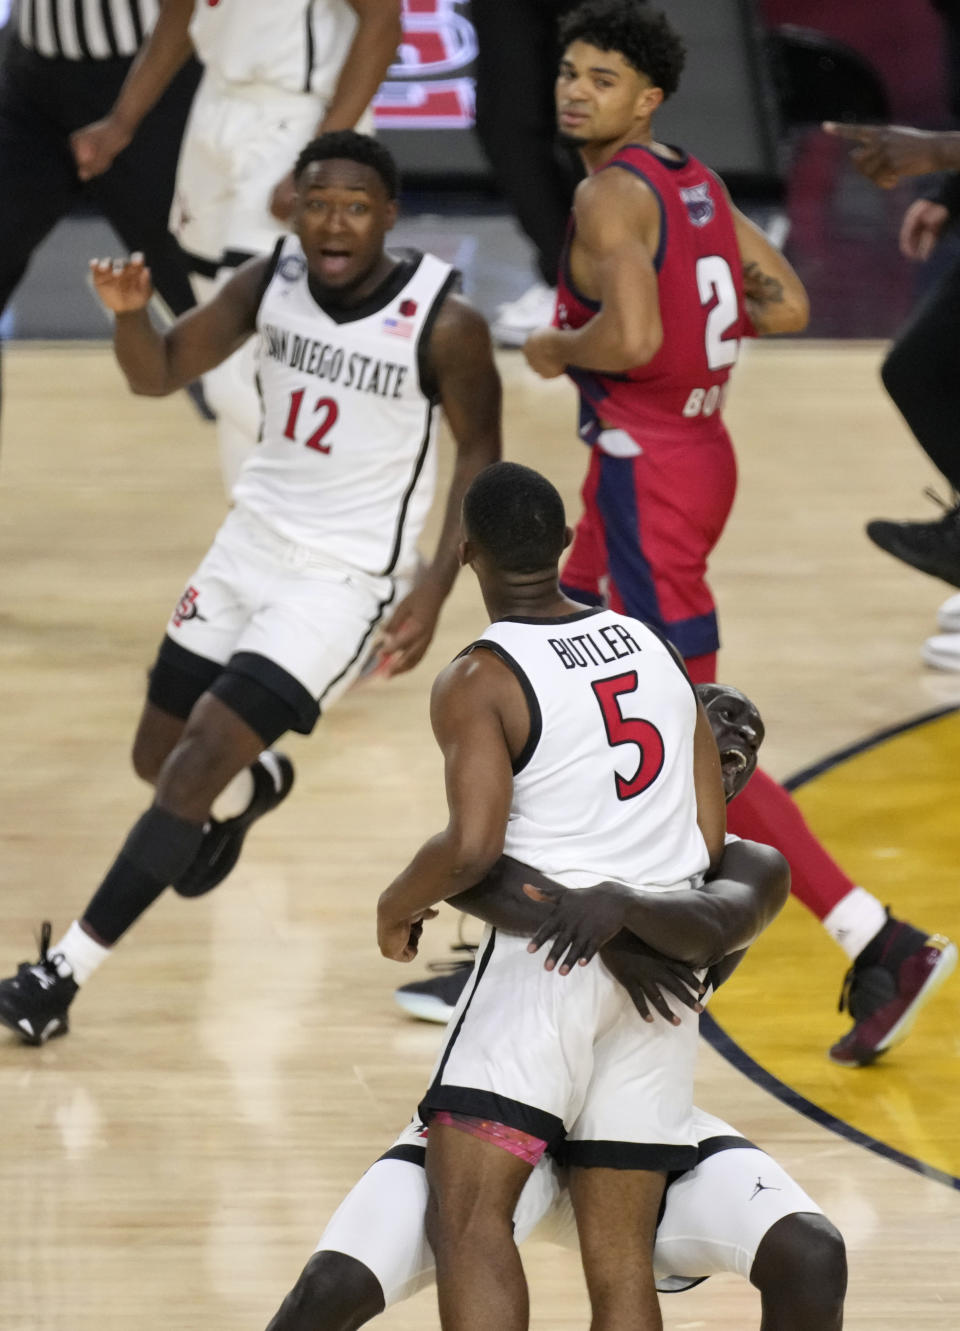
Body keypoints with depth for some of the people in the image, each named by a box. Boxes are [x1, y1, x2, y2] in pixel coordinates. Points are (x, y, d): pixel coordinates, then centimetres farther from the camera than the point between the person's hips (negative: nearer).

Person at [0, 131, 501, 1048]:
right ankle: (249, 789, 52)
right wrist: (129, 313, -22)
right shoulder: (272, 281, -7)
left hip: (344, 577, -6)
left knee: (199, 762, -15)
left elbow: (480, 455, -8)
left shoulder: (444, 326, -20)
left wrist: (435, 589, -15)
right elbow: (159, 374, 0)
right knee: (158, 759, 15)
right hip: (252, 545, 6)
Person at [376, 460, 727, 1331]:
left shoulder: (478, 682, -7)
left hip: (550, 946, -7)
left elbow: (472, 848, -19)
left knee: (467, 1215, -10)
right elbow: (711, 839, 11)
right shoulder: (654, 648, 13)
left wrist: (400, 904, 1)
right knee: (619, 1253, 7)